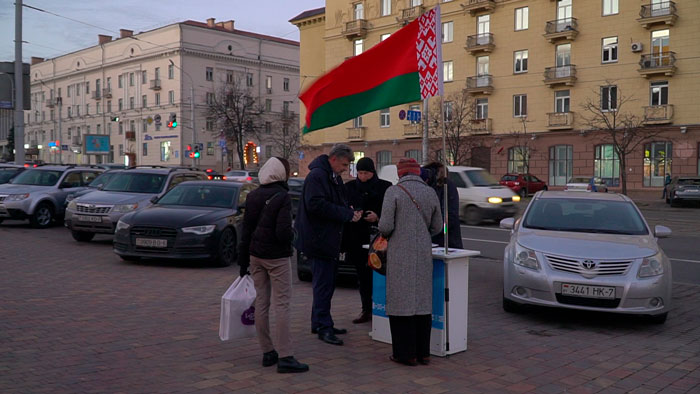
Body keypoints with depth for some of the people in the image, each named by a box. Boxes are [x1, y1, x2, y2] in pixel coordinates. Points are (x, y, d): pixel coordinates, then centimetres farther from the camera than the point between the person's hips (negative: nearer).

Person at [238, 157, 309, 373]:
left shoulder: (252, 196, 7)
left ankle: (268, 352, 18)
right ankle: (284, 357, -4)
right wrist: (291, 234, 2)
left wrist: (243, 261, 15)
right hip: (277, 257, -7)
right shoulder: (282, 197, -14)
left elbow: (246, 230, 10)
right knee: (281, 304, -4)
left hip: (255, 255, 7)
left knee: (261, 302, 11)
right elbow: (283, 232, -22)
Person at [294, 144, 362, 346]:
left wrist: (350, 212, 4)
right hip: (319, 239, -10)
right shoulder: (317, 176, -15)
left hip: (329, 240, 10)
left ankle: (319, 323, 26)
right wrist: (346, 214, -20)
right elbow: (315, 205, -25)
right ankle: (323, 327, 0)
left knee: (326, 283, 16)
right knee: (323, 284, -6)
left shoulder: (335, 178, 17)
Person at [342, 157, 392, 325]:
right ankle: (366, 310, 14)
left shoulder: (385, 187, 2)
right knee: (363, 276, 7)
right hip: (356, 239, 3)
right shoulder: (349, 187, 11)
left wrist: (377, 217, -13)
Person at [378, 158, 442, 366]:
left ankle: (405, 353, 4)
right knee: (422, 301, 10)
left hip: (400, 254, -4)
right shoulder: (430, 193, 7)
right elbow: (437, 227, 11)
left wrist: (386, 232, 11)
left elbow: (385, 226, -11)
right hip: (423, 255, 5)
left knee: (401, 302, 2)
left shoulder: (394, 192, -7)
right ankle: (423, 352, 17)